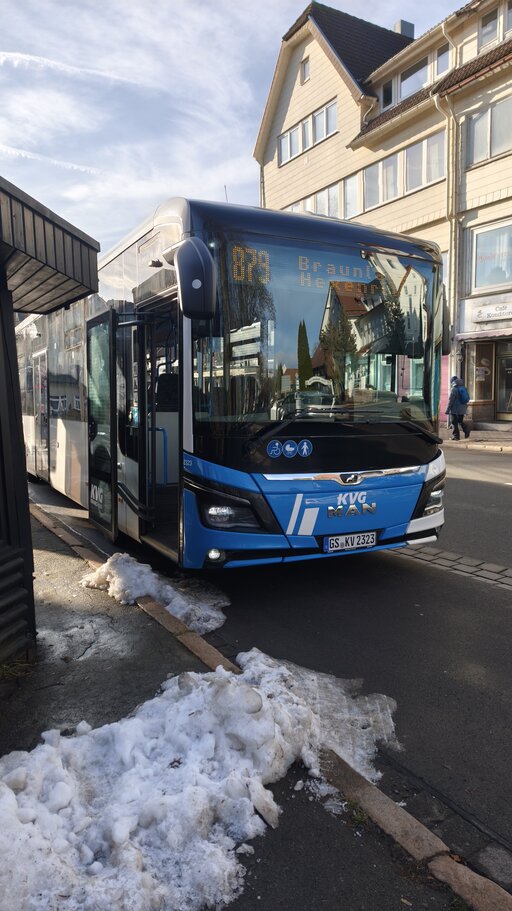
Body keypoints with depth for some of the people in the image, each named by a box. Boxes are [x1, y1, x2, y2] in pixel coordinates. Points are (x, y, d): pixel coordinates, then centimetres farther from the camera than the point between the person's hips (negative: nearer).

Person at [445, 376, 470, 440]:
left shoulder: (454, 389, -13)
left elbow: (451, 400, -14)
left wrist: (447, 410, -9)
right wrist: (465, 407, 26)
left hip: (455, 410, -7)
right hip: (462, 409, 7)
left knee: (454, 423, 1)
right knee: (460, 421, 19)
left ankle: (455, 435, 2)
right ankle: (466, 430, -2)